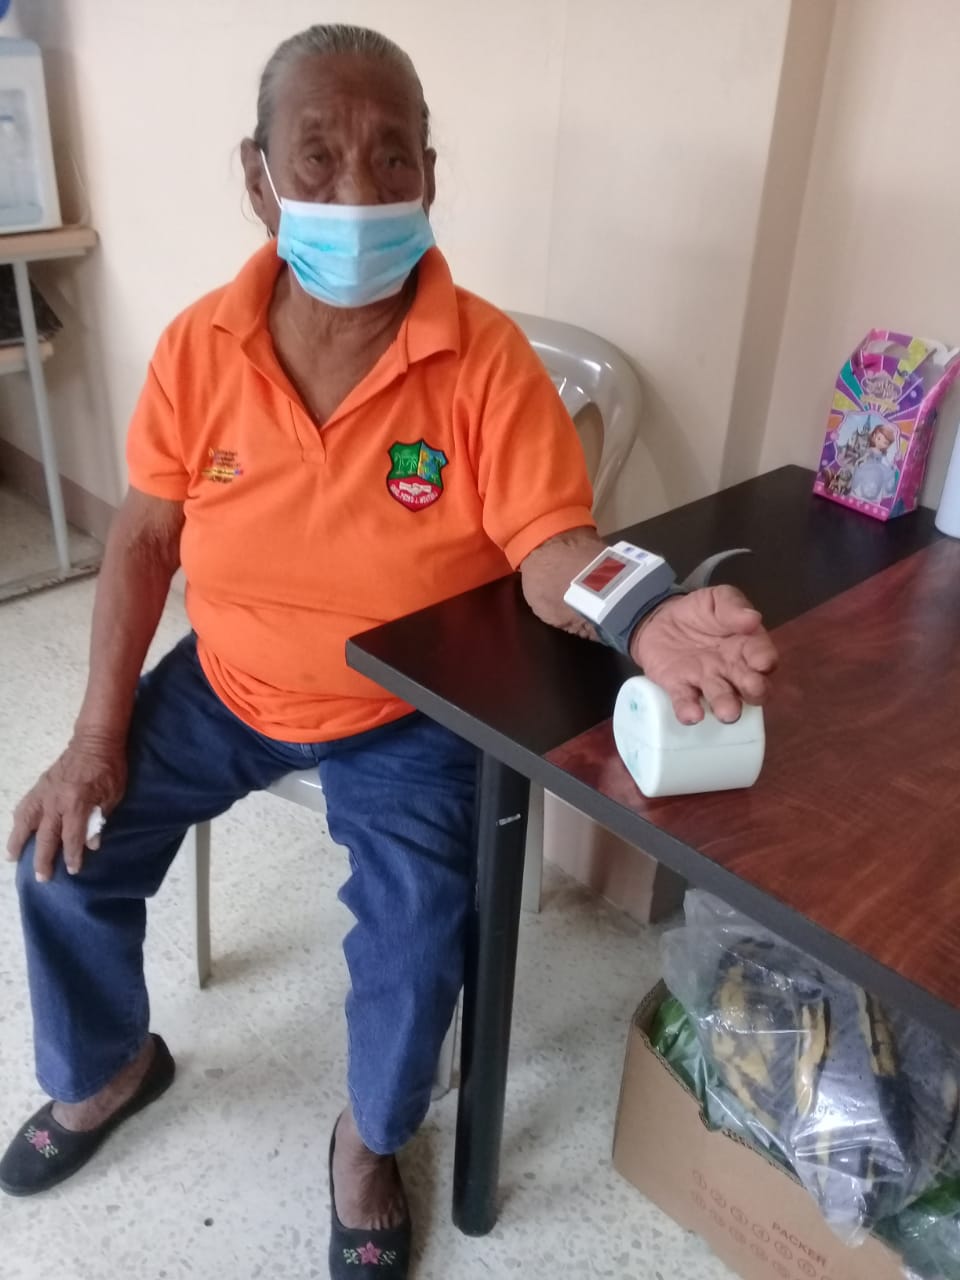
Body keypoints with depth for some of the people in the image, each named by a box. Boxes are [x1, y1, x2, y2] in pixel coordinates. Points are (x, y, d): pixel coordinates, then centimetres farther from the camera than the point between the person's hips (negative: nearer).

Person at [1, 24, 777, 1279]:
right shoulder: (199, 346, -11)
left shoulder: (486, 356, -20)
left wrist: (643, 619, -49)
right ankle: (106, 1070, 35)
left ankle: (371, 1142, 20)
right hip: (225, 684, 4)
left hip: (407, 710, -3)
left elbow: (552, 545, -24)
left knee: (420, 941, -18)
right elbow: (145, 537, -2)